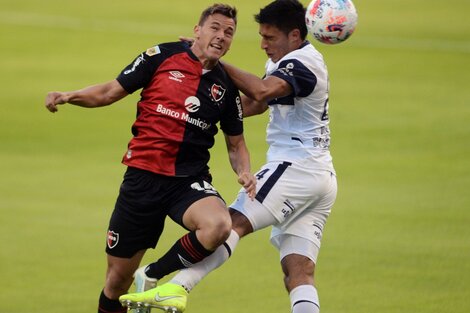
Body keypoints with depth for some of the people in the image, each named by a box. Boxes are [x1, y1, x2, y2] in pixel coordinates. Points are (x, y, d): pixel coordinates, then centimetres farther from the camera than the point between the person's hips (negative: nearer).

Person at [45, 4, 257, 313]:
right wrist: (69, 96, -10)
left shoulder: (227, 87, 6)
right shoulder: (162, 56, -1)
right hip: (143, 174, -1)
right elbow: (112, 91, 6)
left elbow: (236, 144, 17)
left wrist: (245, 172, -3)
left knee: (219, 226, -32)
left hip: (190, 179, 1)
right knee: (118, 277, 2)